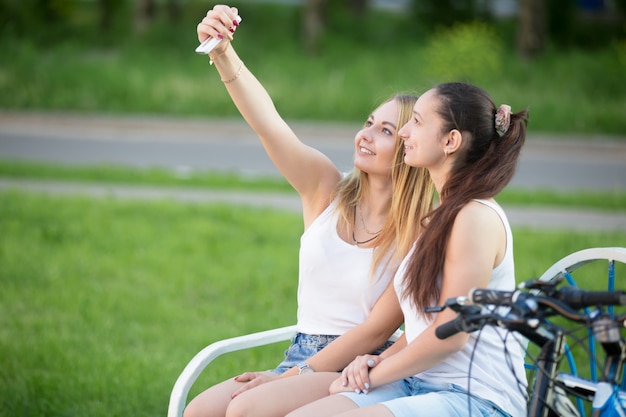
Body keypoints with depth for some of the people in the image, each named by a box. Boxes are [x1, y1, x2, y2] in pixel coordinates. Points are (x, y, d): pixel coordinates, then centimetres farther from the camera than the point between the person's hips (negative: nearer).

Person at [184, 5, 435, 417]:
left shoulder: (419, 234, -9)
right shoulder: (327, 188, 2)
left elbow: (377, 330, -10)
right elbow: (266, 120, -12)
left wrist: (294, 376, -15)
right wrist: (223, 53, -27)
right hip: (301, 355, 5)